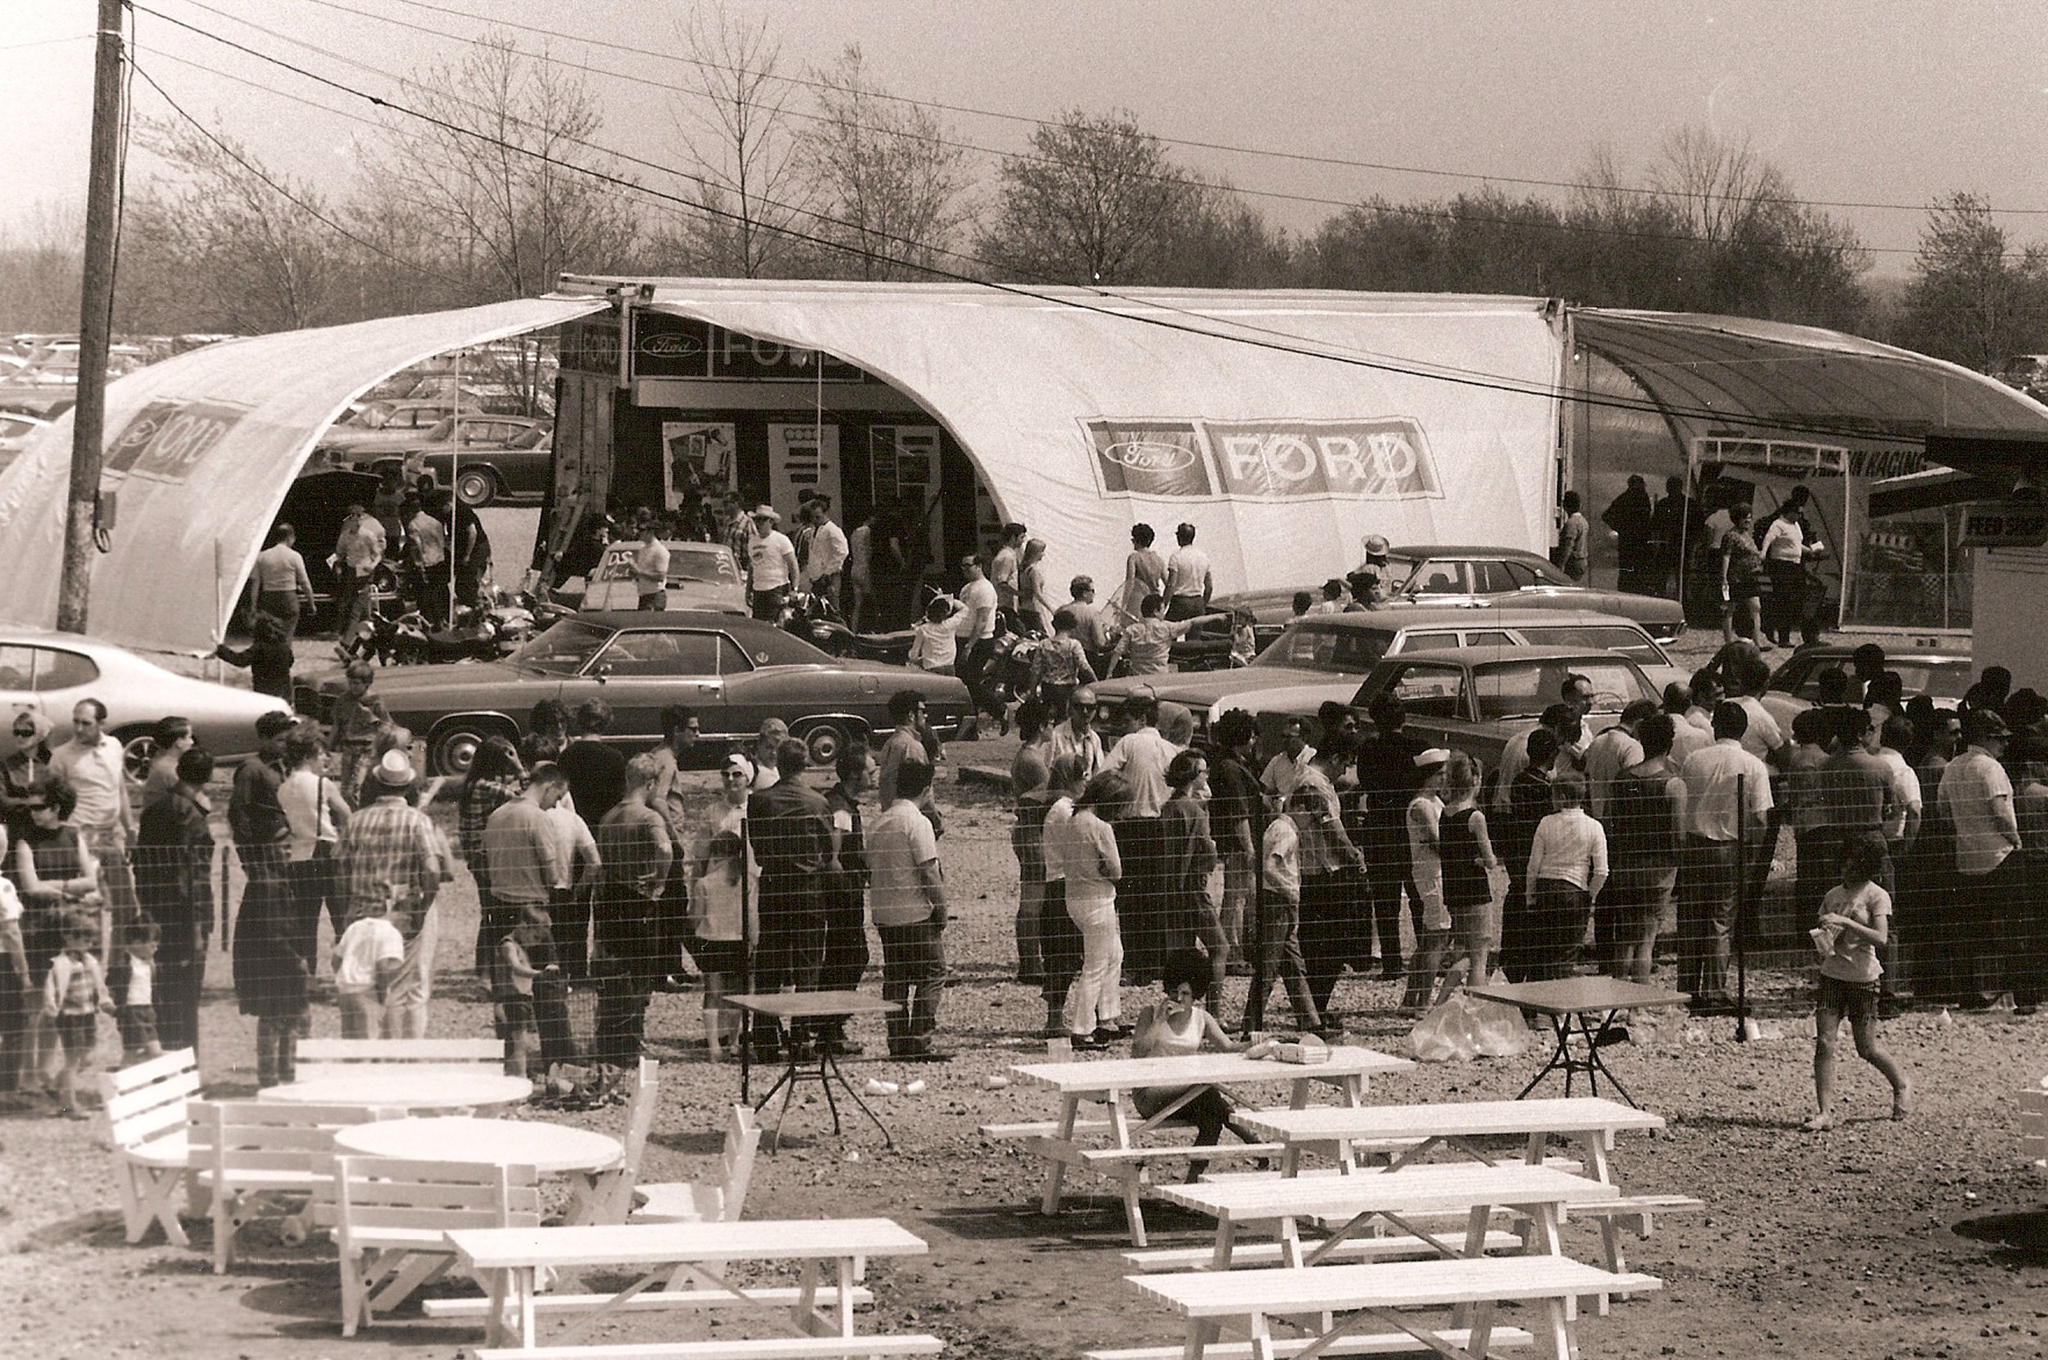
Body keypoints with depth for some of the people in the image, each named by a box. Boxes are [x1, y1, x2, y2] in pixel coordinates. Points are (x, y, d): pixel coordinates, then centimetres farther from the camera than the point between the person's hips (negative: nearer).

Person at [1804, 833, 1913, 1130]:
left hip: (1863, 978, -4)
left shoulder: (1877, 896, -6)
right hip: (1831, 975, 4)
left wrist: (1846, 922, -26)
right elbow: (1819, 930, 20)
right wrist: (1822, 937, -4)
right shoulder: (1833, 895, 10)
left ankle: (1901, 1084, 32)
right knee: (1823, 1043, -8)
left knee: (1867, 1049, 4)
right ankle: (1824, 1113, -8)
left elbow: (1881, 939, -18)